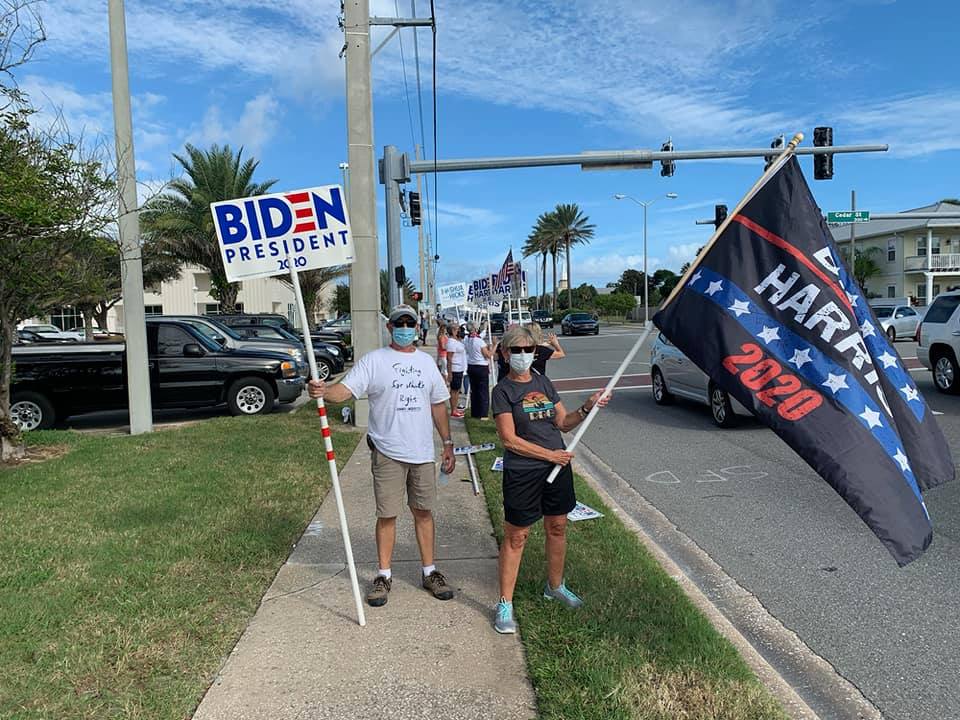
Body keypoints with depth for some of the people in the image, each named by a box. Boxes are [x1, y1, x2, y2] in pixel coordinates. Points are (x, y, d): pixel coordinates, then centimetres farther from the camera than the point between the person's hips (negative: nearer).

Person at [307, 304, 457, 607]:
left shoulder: (426, 361, 10)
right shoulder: (373, 360, -4)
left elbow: (438, 405, 15)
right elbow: (346, 389, -18)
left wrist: (448, 443, 13)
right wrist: (324, 391, -40)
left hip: (422, 452, 4)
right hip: (387, 453, -3)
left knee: (423, 512, 12)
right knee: (387, 515, 5)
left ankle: (429, 572, 25)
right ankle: (384, 576, 21)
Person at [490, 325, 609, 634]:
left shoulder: (544, 383, 9)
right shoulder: (503, 391, -9)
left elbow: (563, 423, 12)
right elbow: (510, 439, -15)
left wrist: (587, 407, -5)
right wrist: (550, 454, -16)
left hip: (557, 467, 6)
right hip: (522, 472, -6)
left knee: (557, 528, 17)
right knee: (515, 537, 2)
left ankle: (555, 586, 38)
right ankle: (505, 604, 13)